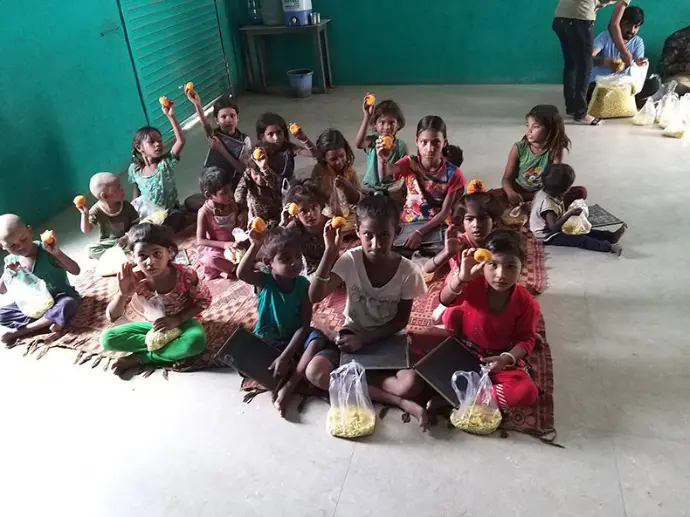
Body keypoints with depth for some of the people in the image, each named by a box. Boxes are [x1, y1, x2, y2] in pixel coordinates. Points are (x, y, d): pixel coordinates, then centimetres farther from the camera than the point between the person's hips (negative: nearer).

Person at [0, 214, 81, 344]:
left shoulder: (46, 250, -19)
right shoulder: (11, 261, -4)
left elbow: (76, 271, -25)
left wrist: (57, 252, -37)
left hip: (60, 298, -5)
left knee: (68, 304, -38)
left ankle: (19, 331, -22)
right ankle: (47, 321, -18)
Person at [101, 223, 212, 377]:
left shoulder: (185, 275, -27)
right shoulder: (134, 279, -21)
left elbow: (204, 300, -10)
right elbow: (112, 316, -17)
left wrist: (177, 319, -23)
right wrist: (123, 294, -38)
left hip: (183, 322, -2)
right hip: (153, 325, 3)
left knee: (197, 341, -37)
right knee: (107, 339, -15)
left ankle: (139, 359, -19)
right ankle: (170, 346, -17)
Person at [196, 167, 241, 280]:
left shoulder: (232, 204, -7)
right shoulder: (204, 213, -20)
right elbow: (200, 241, -18)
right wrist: (224, 244, -27)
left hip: (235, 243, 6)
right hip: (217, 248, -5)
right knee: (210, 260, -37)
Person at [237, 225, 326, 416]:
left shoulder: (303, 285, -14)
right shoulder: (264, 281, -13)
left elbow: (304, 325, -19)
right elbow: (241, 273, -38)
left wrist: (285, 357, -28)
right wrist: (256, 245, -47)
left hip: (293, 340, 0)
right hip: (266, 341, 0)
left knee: (317, 339, -31)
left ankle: (288, 387, -33)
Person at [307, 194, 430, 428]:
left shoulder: (407, 271, -15)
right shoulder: (350, 260, -15)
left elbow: (401, 320, -6)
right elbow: (315, 297, -24)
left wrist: (365, 338, -18)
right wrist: (330, 253, -33)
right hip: (352, 336, 2)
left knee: (411, 385, -32)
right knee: (315, 372, -28)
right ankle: (397, 401, -24)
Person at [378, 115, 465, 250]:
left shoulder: (453, 174, -11)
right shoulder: (410, 163, -8)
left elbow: (445, 212, -12)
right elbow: (386, 174, -29)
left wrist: (420, 232, -26)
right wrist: (383, 161, -54)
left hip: (435, 227, -1)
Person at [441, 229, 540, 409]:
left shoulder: (527, 303, -16)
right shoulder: (476, 284, -18)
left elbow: (526, 339, -8)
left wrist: (506, 358, -27)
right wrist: (462, 277, -50)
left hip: (500, 358, 0)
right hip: (462, 351, 1)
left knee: (527, 392, -24)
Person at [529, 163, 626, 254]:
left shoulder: (545, 192, -3)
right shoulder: (547, 203, -33)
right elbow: (554, 227, -34)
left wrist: (569, 211, 1)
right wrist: (569, 214, -34)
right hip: (548, 237, -10)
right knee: (581, 240, -18)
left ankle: (611, 236, 8)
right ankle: (609, 247, -24)